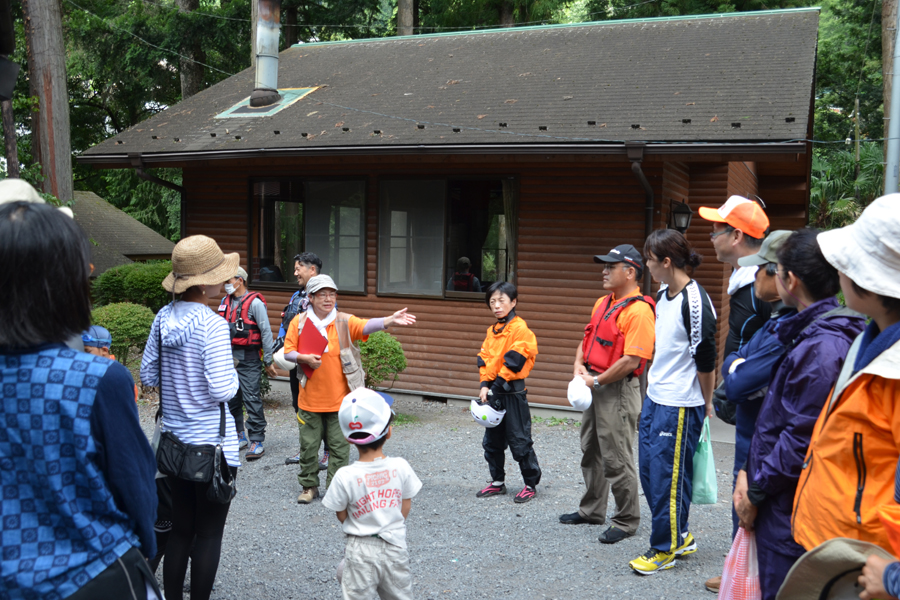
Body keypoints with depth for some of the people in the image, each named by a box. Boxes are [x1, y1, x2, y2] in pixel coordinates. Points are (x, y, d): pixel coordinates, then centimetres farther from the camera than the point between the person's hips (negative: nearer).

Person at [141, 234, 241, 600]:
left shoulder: (164, 317, 1)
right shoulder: (212, 325, -20)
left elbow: (148, 375, 8)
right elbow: (223, 390, -22)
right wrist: (234, 374, -3)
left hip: (176, 442, 7)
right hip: (213, 445, -7)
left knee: (180, 529, 18)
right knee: (209, 534, 7)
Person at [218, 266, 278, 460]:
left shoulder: (254, 302, -7)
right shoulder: (225, 302, 13)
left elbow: (266, 331, -8)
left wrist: (268, 360, -8)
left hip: (248, 357, -7)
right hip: (228, 356, 7)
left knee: (251, 398, -8)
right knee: (231, 398, 11)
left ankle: (257, 441, -3)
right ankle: (239, 435, 24)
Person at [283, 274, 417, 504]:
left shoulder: (344, 321, -5)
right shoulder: (299, 322, 0)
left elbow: (366, 325, -23)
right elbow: (288, 351, 2)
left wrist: (390, 320, -42)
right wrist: (304, 358, -19)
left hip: (339, 398, -1)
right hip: (310, 398, 1)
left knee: (339, 446, 5)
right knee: (309, 444, 12)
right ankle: (309, 486, 29)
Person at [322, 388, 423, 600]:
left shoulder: (345, 477, -20)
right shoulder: (401, 467, -15)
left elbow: (342, 516, -6)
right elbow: (406, 508, -2)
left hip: (361, 549, -2)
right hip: (395, 545, 2)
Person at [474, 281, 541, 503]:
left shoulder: (520, 328, -12)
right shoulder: (492, 330, 13)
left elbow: (514, 361, -18)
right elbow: (484, 359, 11)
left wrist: (496, 386, -16)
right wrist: (485, 385, -2)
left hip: (513, 393, -8)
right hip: (494, 392, 8)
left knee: (519, 441, -1)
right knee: (492, 441, 14)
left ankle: (531, 483, 13)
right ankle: (497, 481, 27)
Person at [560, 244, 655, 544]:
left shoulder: (639, 310, -18)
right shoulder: (602, 303, 12)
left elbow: (631, 360, -24)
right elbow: (587, 339, 21)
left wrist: (597, 381, -16)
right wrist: (579, 366, 2)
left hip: (618, 390, -10)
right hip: (595, 386, 10)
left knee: (617, 459, -2)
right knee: (591, 452, 19)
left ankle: (627, 521, 13)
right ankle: (592, 510, 34)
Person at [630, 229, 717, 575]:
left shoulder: (695, 302, -18)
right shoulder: (662, 296, 10)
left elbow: (705, 359, -13)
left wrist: (706, 404, -5)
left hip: (679, 406, -9)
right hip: (654, 398, 9)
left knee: (667, 477, 0)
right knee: (648, 470, 14)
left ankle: (665, 550, 16)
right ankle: (679, 537, 30)